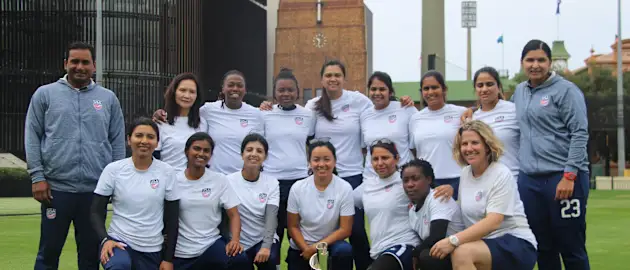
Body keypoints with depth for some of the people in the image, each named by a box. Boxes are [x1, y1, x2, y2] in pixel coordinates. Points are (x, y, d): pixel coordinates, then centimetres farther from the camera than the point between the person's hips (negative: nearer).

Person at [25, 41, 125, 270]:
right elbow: (32, 137, 2)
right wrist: (37, 176, -6)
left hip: (96, 190, 1)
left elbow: (118, 142, 10)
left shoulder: (108, 98, 9)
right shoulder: (45, 94, 5)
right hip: (56, 187, -1)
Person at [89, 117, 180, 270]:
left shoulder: (167, 172, -2)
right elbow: (96, 212, -1)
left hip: (152, 250, 2)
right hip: (119, 241, -2)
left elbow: (172, 219, 2)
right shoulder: (113, 169, -5)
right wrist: (105, 240, -19)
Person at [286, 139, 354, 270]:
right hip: (301, 248, 2)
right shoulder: (297, 188, -9)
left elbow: (345, 229, -13)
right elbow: (293, 226, -2)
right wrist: (307, 249, -16)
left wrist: (317, 247, -19)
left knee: (344, 250, -32)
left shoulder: (345, 188, -14)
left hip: (330, 243, -2)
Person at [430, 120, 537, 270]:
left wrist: (453, 241, -31)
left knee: (462, 253, -34)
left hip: (517, 244, -6)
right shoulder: (465, 173, 8)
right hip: (483, 243, 6)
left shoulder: (501, 174, -12)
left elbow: (493, 222, -23)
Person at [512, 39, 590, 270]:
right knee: (543, 248, 10)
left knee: (571, 247, 0)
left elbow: (580, 134, -9)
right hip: (528, 179, 6)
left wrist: (569, 175, -16)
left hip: (563, 178, -6)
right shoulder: (520, 91, 15)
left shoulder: (565, 90, -3)